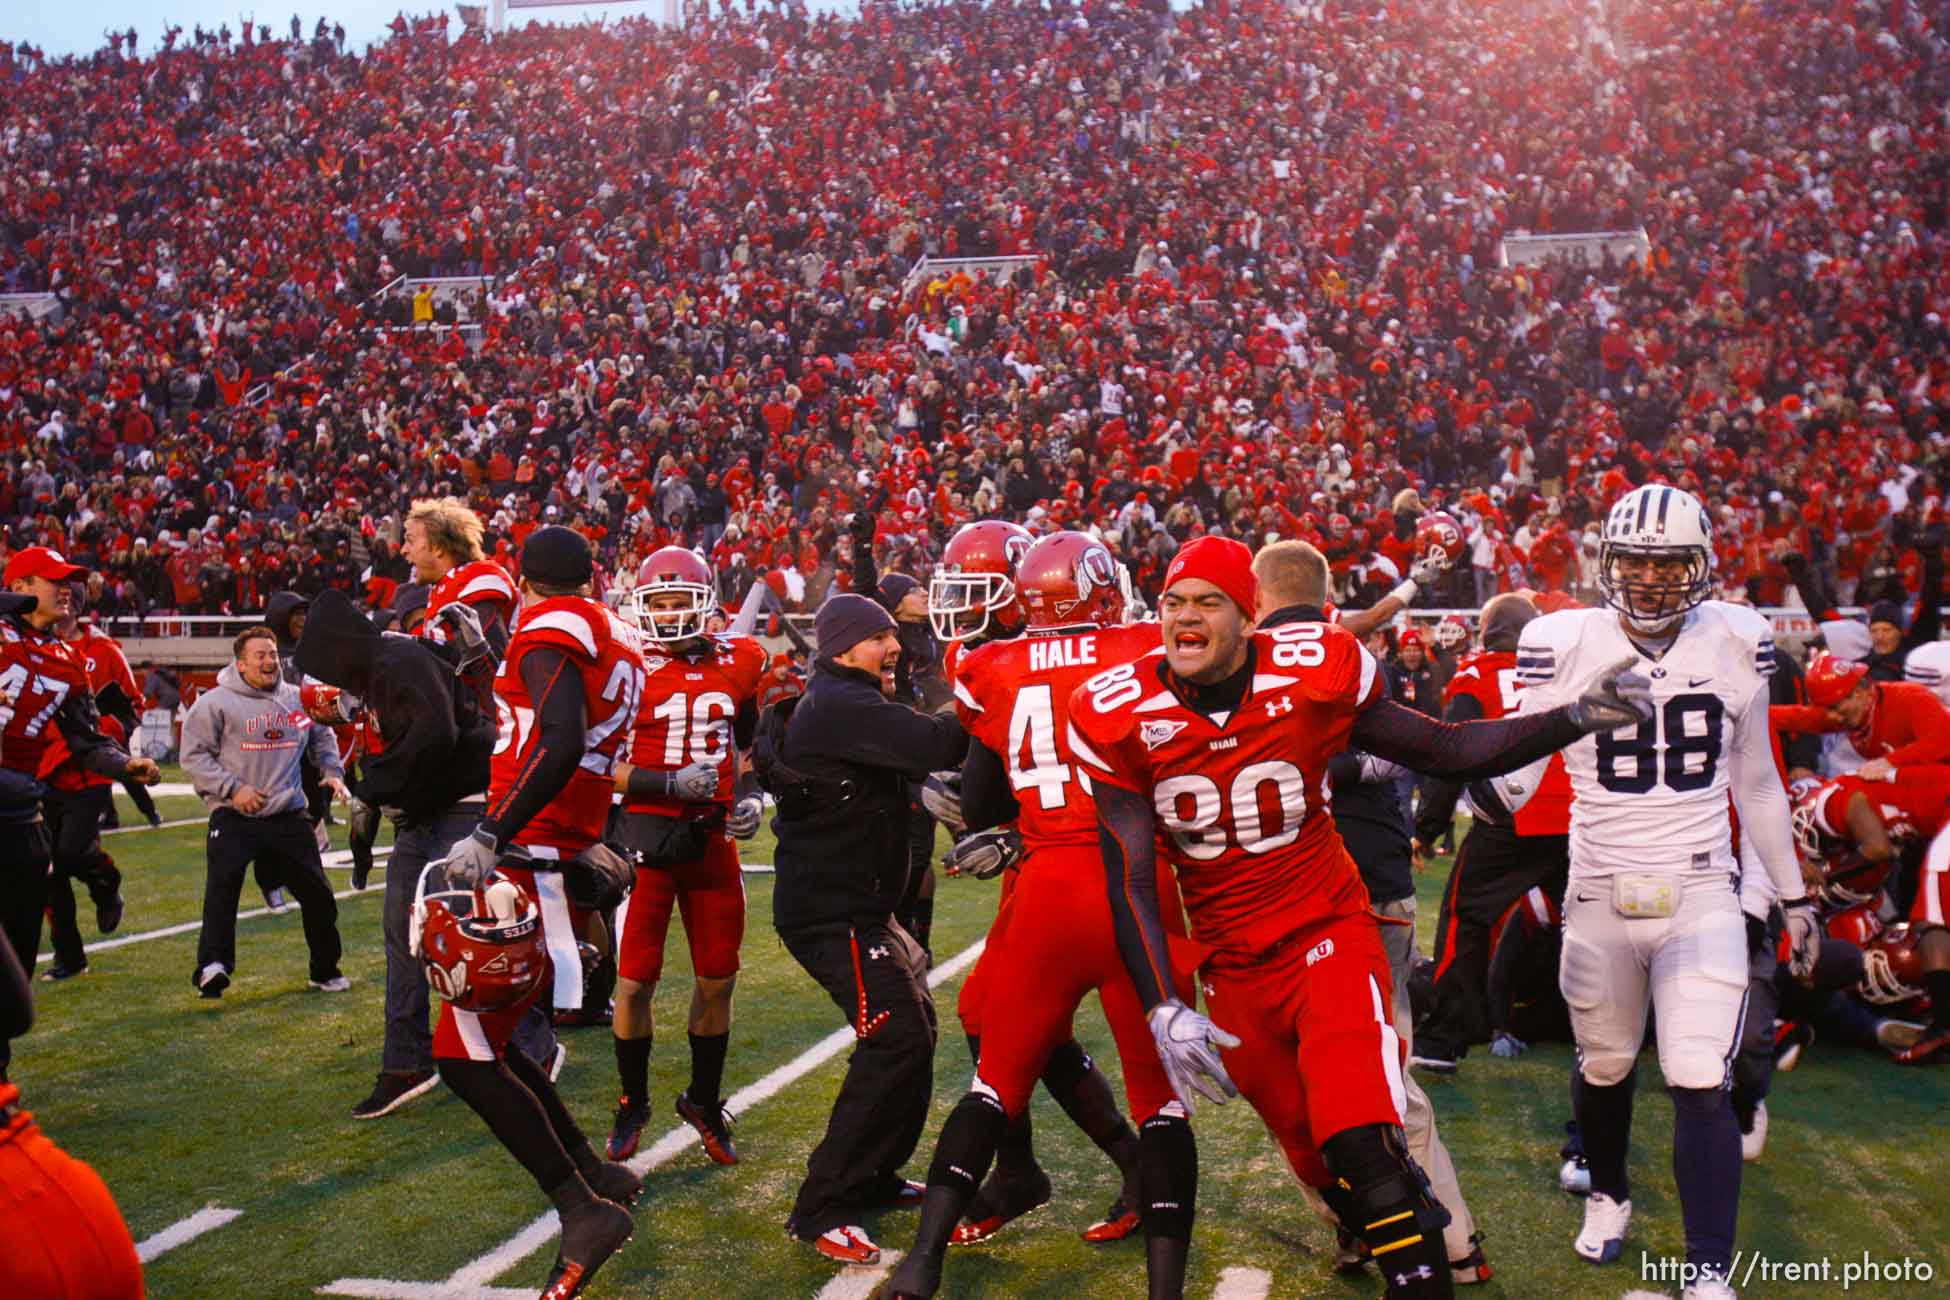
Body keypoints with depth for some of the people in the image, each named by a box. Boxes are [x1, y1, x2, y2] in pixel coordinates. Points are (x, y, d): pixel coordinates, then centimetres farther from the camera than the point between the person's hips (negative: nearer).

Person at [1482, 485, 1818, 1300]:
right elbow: (1515, 766, -7)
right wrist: (1488, 789, -31)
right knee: (1604, 1066, 16)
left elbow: (1756, 783, 11)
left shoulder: (1738, 644, -1)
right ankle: (1607, 1195, 44)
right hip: (1599, 896, 0)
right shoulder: (1564, 645, -9)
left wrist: (1793, 896, 15)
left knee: (1700, 1085, -8)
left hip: (1701, 895, 0)